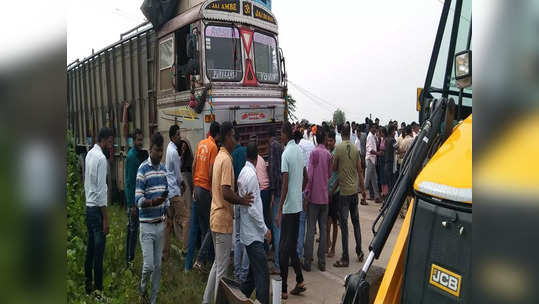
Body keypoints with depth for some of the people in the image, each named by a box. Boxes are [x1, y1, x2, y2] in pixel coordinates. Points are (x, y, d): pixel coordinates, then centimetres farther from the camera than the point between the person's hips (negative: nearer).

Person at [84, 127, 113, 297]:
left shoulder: (89, 154, 9)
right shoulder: (101, 158, -18)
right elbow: (101, 190, -20)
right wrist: (105, 219, -17)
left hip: (88, 207, 9)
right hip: (97, 208, -9)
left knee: (90, 248, 17)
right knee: (99, 251, 0)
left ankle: (88, 284, 27)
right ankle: (98, 289, 9)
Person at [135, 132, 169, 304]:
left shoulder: (164, 168, 8)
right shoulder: (143, 169, -12)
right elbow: (138, 199, -16)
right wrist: (153, 202, -32)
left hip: (161, 224, 6)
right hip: (147, 225, -6)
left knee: (158, 266, 11)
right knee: (148, 265, -4)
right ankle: (142, 288, 27)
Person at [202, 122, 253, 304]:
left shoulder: (219, 157, 12)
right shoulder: (226, 159, -18)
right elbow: (226, 193, -26)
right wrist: (242, 200, -15)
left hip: (216, 218, 10)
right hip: (223, 220, -10)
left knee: (218, 263, 20)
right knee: (222, 268, 1)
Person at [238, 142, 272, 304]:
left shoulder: (243, 172, 9)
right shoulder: (251, 175, -18)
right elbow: (252, 208, -21)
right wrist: (265, 229, -13)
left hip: (248, 233, 9)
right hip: (254, 234, -9)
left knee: (254, 271, 21)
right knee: (263, 274, -6)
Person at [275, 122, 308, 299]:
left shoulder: (286, 154, -16)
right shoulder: (299, 150, 8)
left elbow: (285, 184, -20)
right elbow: (305, 178, 15)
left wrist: (279, 211, -17)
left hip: (288, 207, -8)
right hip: (297, 206, 8)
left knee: (284, 249, 1)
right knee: (292, 246, 17)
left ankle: (284, 289, 8)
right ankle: (299, 281, 23)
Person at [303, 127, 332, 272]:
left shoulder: (314, 152, -9)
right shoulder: (328, 154, 4)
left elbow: (309, 175, -13)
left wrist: (306, 196, -8)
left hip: (314, 197, -4)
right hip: (325, 197, 4)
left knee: (311, 229, 0)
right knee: (323, 229, 8)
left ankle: (307, 262, 4)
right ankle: (322, 262, 12)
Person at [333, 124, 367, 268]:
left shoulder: (338, 148, -11)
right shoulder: (356, 149, 2)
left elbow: (334, 168, -3)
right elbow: (360, 171, 7)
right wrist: (363, 188, 17)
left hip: (344, 191, -5)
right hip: (354, 190, 5)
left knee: (344, 224, -1)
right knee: (356, 222, 17)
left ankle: (345, 258, 4)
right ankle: (359, 252, 26)